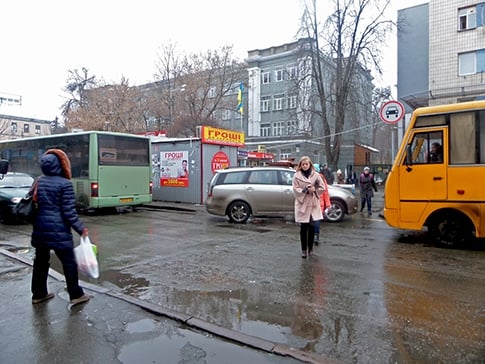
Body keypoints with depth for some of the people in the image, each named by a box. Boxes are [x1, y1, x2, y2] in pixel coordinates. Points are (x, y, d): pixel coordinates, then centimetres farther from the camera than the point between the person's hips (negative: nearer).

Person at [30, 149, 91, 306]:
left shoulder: (39, 181, 6)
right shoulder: (64, 184, -14)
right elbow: (69, 211, -15)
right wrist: (81, 228, -9)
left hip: (40, 230, 7)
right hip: (58, 231, -7)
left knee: (40, 262, 18)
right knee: (69, 263, 3)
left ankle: (38, 294, 29)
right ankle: (76, 295, 11)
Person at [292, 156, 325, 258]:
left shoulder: (316, 175, 5)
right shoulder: (297, 176, 1)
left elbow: (322, 188, 7)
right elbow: (296, 189, -4)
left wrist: (314, 190, -10)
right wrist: (306, 189, -16)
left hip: (313, 204, 2)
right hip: (302, 204, -1)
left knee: (312, 226, 3)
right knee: (303, 228, 1)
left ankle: (310, 248, 17)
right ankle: (304, 250, 11)